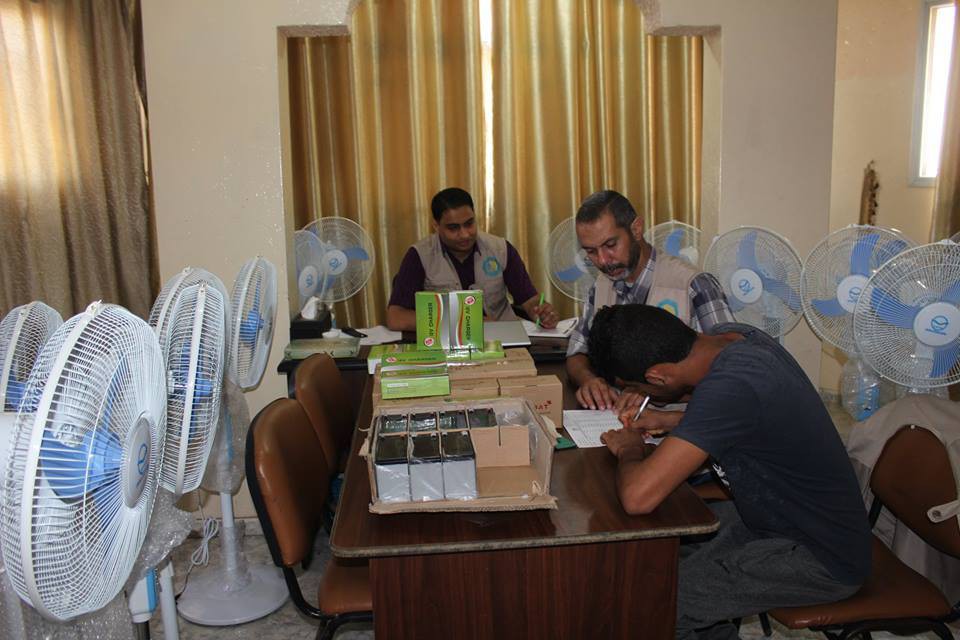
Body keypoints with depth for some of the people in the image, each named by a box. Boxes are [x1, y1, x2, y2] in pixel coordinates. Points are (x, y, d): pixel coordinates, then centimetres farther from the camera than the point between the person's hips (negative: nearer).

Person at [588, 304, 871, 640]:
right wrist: (668, 423, 3)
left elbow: (638, 496, -38)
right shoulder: (731, 336, -7)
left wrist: (629, 451, -17)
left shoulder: (728, 387, -34)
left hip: (822, 561, -9)